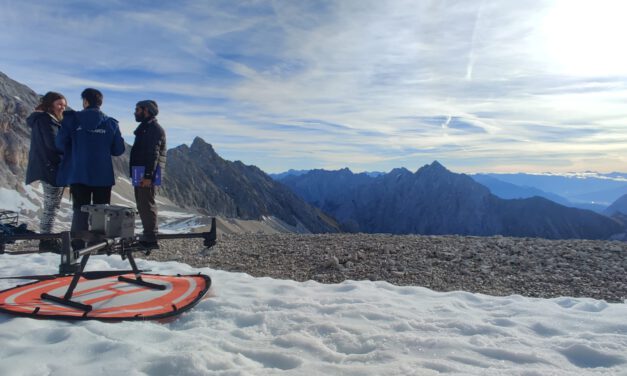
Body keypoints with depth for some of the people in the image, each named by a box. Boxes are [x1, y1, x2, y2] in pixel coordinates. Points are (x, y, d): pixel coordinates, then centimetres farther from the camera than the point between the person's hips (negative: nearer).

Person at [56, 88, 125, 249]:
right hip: (103, 175, 0)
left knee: (80, 209, 9)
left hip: (78, 174, 0)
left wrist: (76, 150, 15)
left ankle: (79, 244, 8)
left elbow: (60, 144, -3)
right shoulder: (111, 123, -2)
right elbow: (118, 150, 0)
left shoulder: (71, 119, -3)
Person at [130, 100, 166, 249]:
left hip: (147, 175, -10)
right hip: (140, 174, 10)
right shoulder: (144, 128, 22)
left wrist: (148, 175, -24)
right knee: (142, 205, 13)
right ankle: (148, 236, 21)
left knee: (147, 204, -9)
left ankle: (150, 239, -5)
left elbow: (153, 154, -19)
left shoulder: (155, 129, -10)